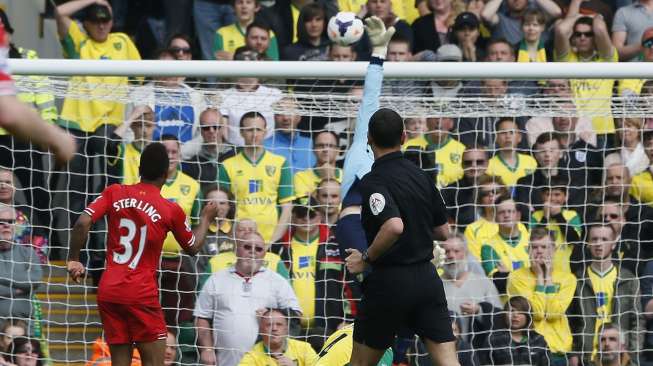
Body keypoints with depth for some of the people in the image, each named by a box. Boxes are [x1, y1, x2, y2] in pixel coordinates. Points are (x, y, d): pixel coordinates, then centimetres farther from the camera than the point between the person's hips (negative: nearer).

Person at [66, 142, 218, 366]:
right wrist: (206, 219, 29)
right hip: (141, 295, -4)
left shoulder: (115, 193, 2)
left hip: (108, 291, 4)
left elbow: (82, 223, -9)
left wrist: (73, 259, 4)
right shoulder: (171, 210, -4)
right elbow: (193, 247, 13)